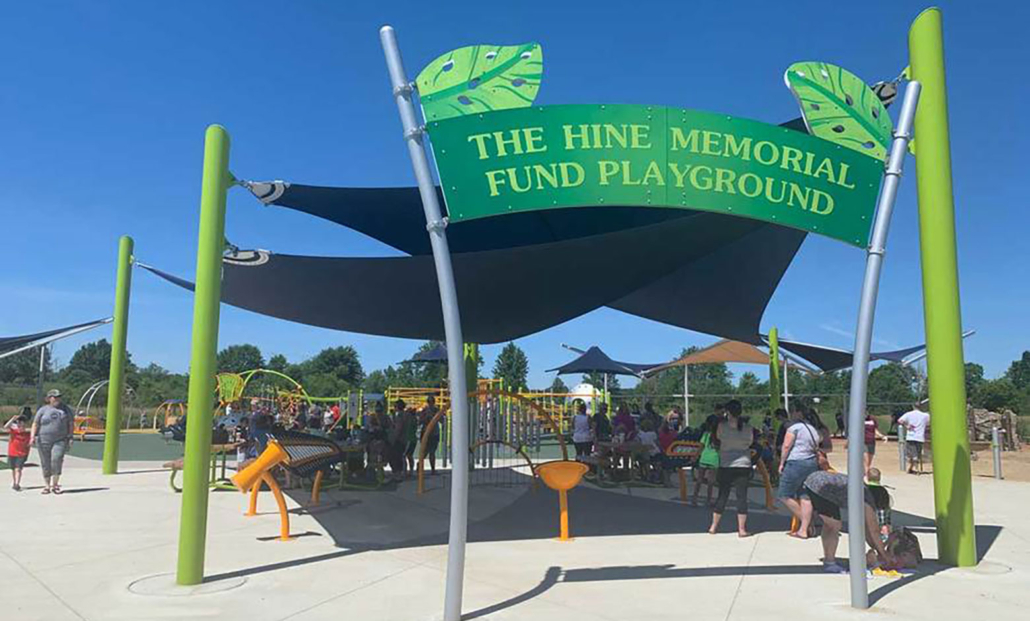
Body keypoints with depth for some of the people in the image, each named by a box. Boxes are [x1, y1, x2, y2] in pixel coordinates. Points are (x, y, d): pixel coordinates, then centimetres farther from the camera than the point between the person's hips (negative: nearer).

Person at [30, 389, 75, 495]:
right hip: (44, 441, 1)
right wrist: (33, 436, -10)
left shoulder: (66, 409, 10)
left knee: (57, 459, -20)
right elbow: (35, 424, 4)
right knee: (45, 464, 5)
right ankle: (47, 486, 18)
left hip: (60, 440, -1)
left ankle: (55, 484, -10)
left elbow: (71, 424, 12)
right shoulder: (43, 410, 7)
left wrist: (70, 437, 5)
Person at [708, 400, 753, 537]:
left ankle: (714, 527, 16)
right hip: (743, 465, 0)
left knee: (722, 495, 10)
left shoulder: (722, 426, -8)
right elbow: (750, 443, 8)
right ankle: (742, 529, 4)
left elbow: (716, 442, 3)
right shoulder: (748, 428, -3)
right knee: (742, 496, 4)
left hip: (726, 465, 0)